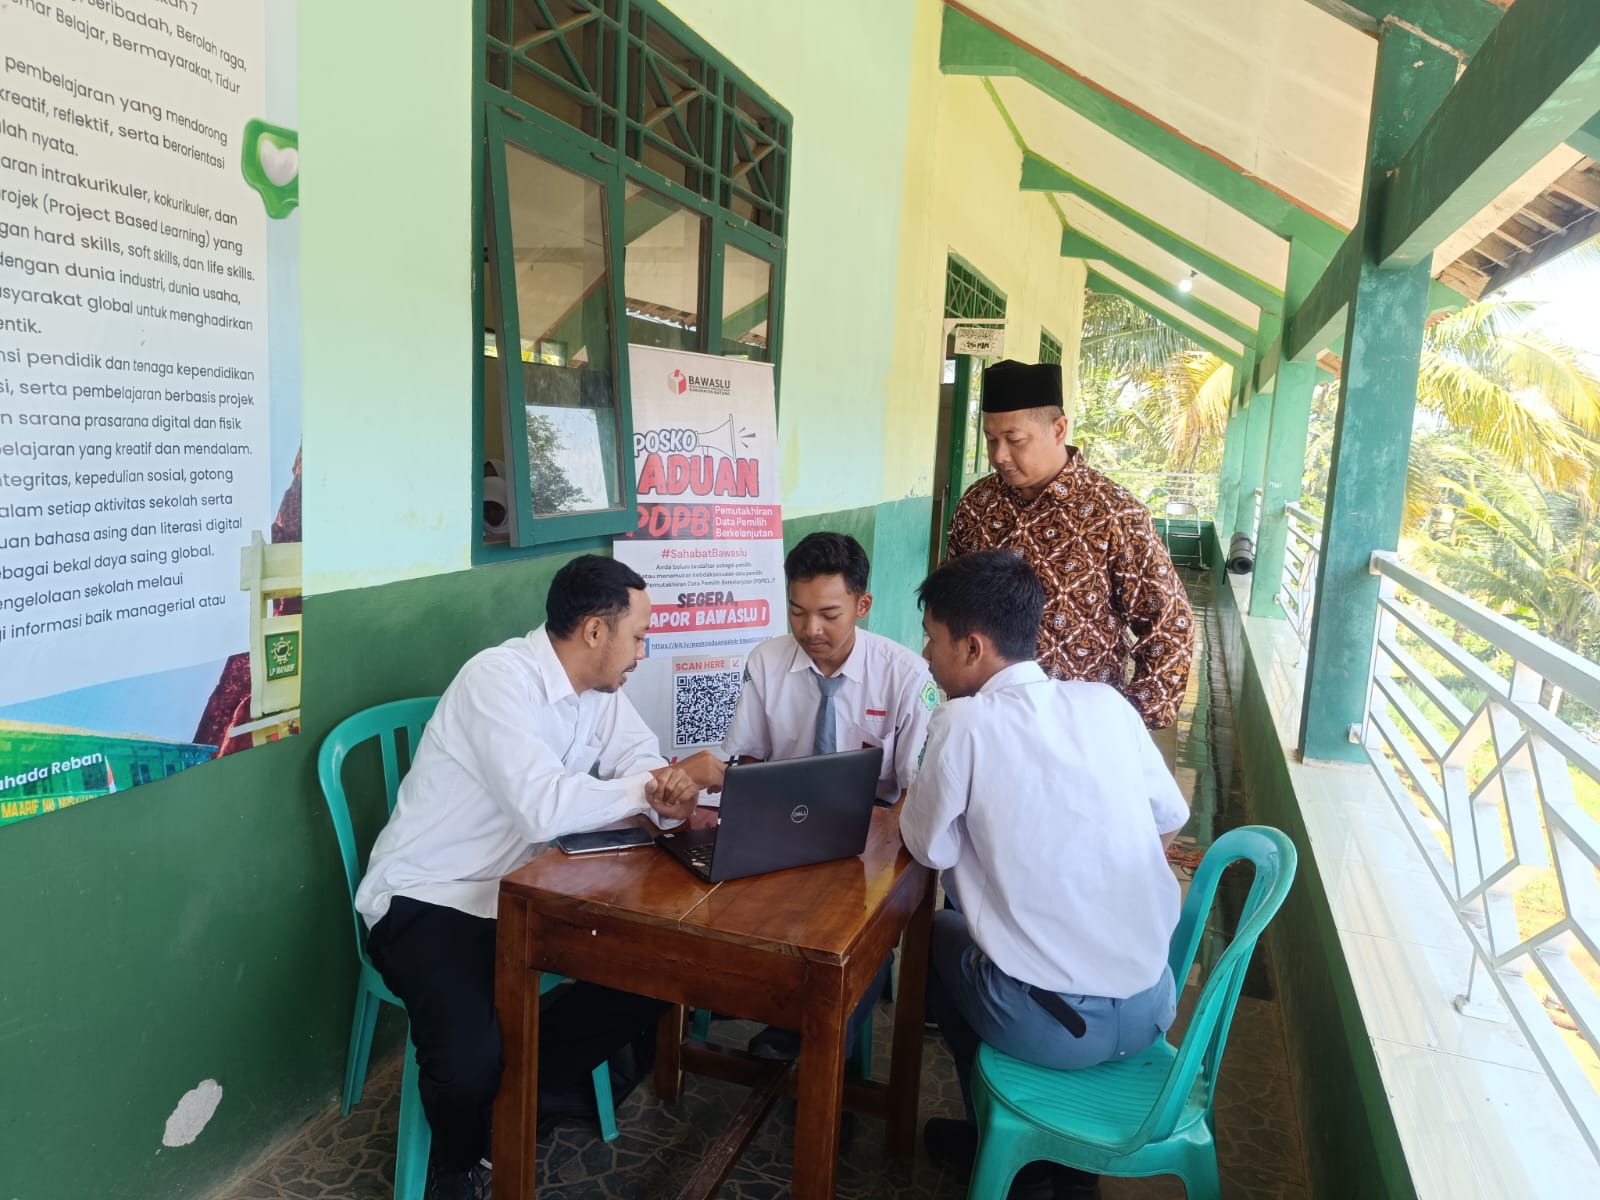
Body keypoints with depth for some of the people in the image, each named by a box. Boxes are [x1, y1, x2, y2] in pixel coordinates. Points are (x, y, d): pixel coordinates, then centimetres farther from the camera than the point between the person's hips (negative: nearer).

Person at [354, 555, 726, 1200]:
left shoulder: (598, 686, 1)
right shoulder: (498, 677, -25)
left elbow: (643, 765, 1)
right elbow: (545, 807, -35)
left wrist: (667, 794, -24)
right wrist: (667, 780, -25)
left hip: (520, 894, 8)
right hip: (427, 902, -8)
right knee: (470, 1063, -29)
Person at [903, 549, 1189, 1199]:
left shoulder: (965, 721, -15)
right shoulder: (1104, 701, -1)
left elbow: (931, 849, -4)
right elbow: (1171, 822, 9)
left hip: (1052, 1024, -5)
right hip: (1152, 1005, 5)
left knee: (940, 934, 23)